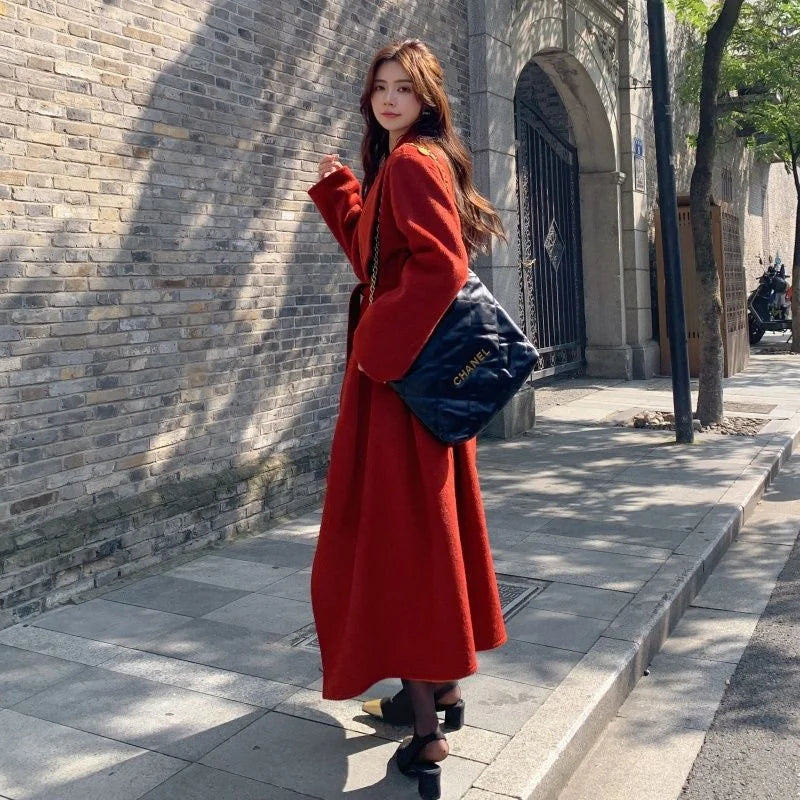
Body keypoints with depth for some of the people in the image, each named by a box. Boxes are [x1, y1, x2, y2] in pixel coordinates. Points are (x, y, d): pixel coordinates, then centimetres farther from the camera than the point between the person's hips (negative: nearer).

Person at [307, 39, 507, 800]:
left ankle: (426, 728, 1)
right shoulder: (399, 164, 18)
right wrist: (338, 191, 17)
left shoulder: (412, 162, -12)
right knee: (423, 519, 14)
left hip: (401, 366, -10)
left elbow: (441, 266, -25)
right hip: (409, 360, 10)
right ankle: (441, 683, 28)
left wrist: (375, 344, -20)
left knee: (398, 524, -7)